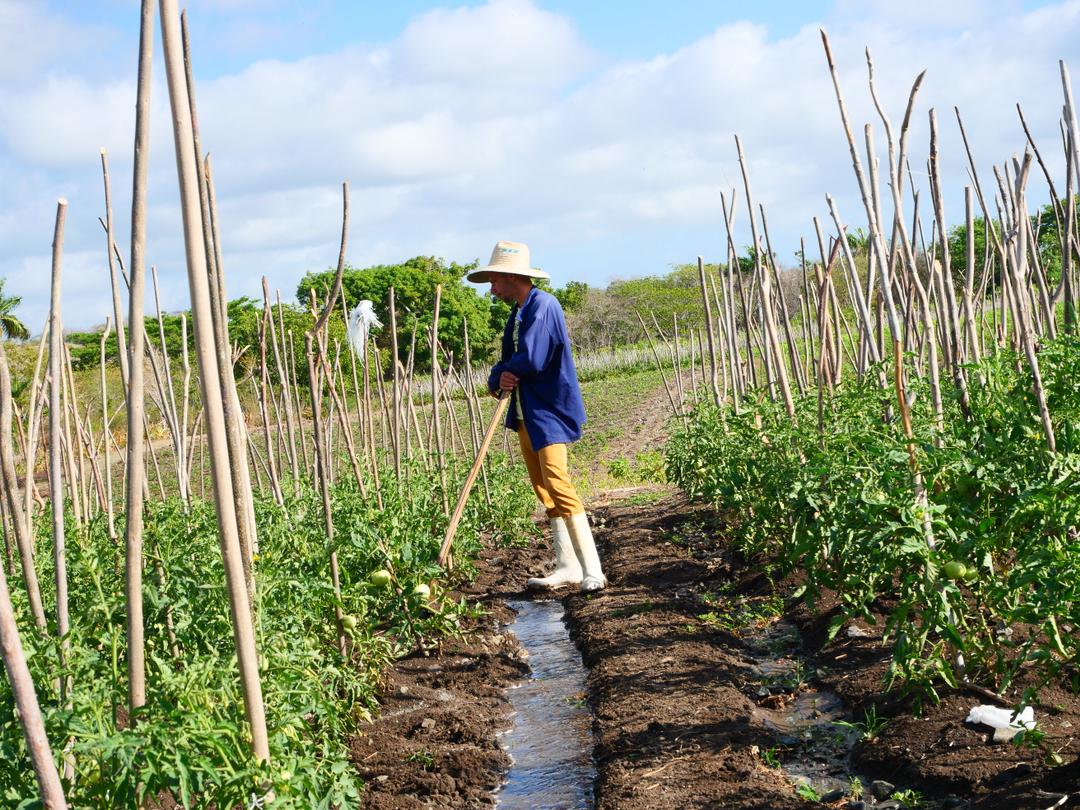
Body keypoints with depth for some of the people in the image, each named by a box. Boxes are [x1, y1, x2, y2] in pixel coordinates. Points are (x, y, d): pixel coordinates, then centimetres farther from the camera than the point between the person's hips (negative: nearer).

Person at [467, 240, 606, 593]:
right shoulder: (517, 312, 15)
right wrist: (499, 380, -9)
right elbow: (511, 363, 16)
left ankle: (592, 570, -15)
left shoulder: (543, 305, -14)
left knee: (559, 487, -17)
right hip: (525, 414, 10)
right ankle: (568, 567, 14)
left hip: (549, 413, -10)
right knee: (545, 493, 10)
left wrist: (499, 374, -4)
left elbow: (530, 360, -24)